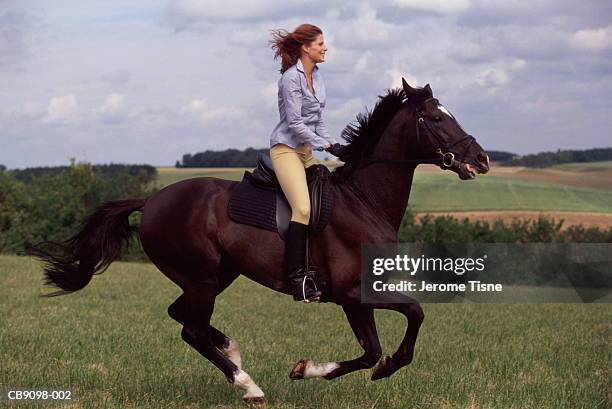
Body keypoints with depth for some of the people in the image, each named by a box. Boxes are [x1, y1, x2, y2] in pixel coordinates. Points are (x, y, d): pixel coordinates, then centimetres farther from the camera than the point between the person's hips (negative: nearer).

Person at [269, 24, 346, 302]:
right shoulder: (291, 78, -14)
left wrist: (334, 144, 4)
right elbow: (294, 123, -18)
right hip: (286, 147, -9)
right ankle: (297, 279, -20)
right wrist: (327, 146, -17)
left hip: (306, 148, 9)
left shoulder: (316, 76, 12)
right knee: (303, 209, -21)